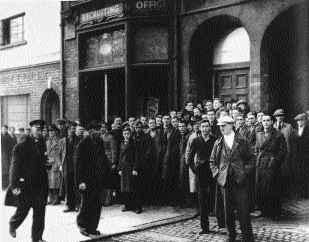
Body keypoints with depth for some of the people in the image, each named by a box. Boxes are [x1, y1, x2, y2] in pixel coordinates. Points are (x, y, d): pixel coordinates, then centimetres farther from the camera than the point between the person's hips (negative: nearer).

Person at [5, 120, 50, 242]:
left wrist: (47, 164, 1)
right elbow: (15, 167, -10)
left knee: (40, 212, 5)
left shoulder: (42, 145, 7)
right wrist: (14, 185, -15)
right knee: (22, 211, 8)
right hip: (25, 185, -4)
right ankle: (13, 224, 40)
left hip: (41, 185, 4)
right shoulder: (21, 146, -7)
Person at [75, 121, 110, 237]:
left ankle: (92, 228, 20)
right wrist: (81, 181, -19)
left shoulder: (100, 142, 9)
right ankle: (81, 222, 27)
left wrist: (106, 172, 4)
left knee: (98, 204, 9)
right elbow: (79, 163, -13)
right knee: (88, 204, 1)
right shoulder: (83, 144, -10)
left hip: (99, 180, 6)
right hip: (88, 180, -6)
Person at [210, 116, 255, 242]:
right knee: (228, 210, 8)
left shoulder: (242, 142, 3)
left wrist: (245, 172, -7)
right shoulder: (218, 143, 9)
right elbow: (212, 161, 14)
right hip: (225, 180, 2)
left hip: (240, 180, -2)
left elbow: (251, 159, 5)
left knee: (243, 210, -2)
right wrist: (217, 173, 1)